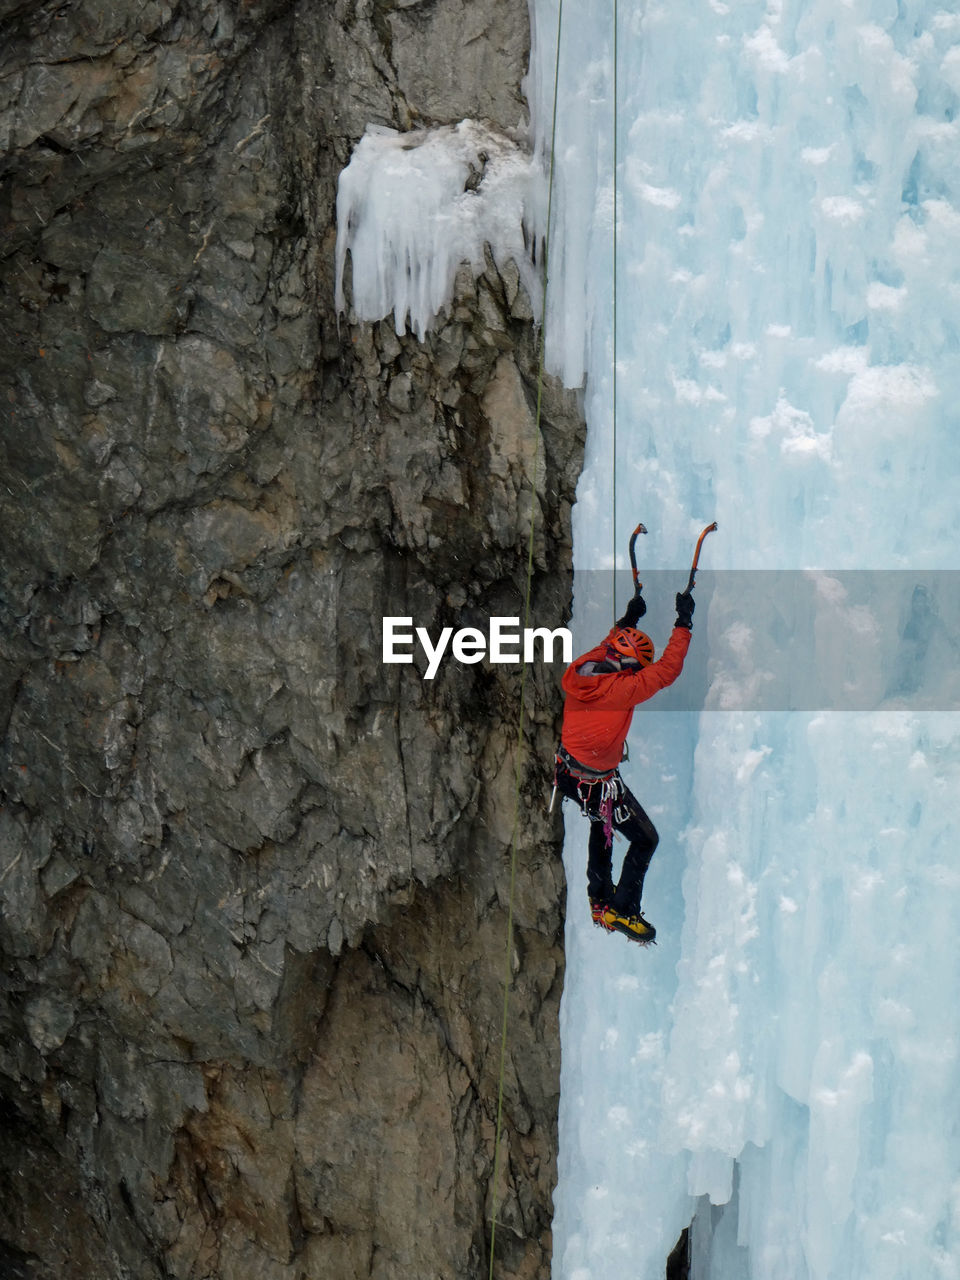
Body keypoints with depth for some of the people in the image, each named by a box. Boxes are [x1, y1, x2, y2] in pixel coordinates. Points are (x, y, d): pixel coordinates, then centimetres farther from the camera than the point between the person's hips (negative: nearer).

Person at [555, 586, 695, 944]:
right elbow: (667, 670, -23)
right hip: (600, 786, -8)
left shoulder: (578, 672, -8)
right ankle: (621, 911, 17)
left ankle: (599, 898, 45)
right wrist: (683, 623, -16)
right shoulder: (622, 689, -29)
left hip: (566, 775, 8)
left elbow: (605, 648, 15)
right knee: (645, 839, 11)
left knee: (601, 823, 34)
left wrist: (627, 620, 23)